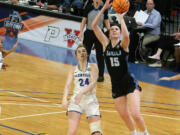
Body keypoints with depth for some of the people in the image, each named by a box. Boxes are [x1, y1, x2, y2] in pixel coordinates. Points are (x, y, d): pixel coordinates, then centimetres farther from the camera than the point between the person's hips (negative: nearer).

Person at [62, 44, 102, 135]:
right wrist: (64, 98, -22)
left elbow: (93, 82, -12)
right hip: (76, 101, 1)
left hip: (91, 101, -1)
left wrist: (82, 93, -29)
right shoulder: (73, 70, 9)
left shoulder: (93, 66, 4)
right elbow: (68, 85, -2)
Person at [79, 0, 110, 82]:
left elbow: (107, 22, 3)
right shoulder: (88, 8, -4)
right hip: (89, 33, 0)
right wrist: (81, 32, -7)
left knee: (100, 55, 2)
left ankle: (101, 75, 11)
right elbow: (84, 21, 1)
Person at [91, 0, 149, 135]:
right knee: (124, 116, 9)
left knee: (135, 115, -15)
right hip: (116, 85, 4)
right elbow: (94, 26, -6)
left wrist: (121, 17, -24)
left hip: (129, 83, -4)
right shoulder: (106, 43, 3)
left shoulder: (123, 44, -7)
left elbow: (126, 35, -32)